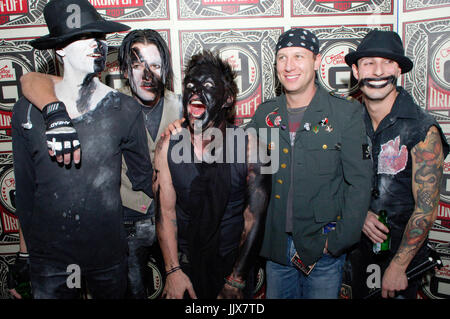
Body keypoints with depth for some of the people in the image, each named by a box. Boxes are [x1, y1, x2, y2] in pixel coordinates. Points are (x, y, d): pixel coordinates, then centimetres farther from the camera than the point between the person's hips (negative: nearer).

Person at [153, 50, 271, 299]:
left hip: (232, 266, -1)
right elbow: (165, 212, -7)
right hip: (184, 265, 2)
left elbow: (254, 218, -12)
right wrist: (173, 271, -13)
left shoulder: (249, 145, -13)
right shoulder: (167, 146, -7)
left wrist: (236, 280, -12)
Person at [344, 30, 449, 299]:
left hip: (404, 255, -4)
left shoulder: (423, 129, -18)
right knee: (360, 296, 21)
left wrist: (397, 267, -18)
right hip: (360, 249, 4)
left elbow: (426, 209, -19)